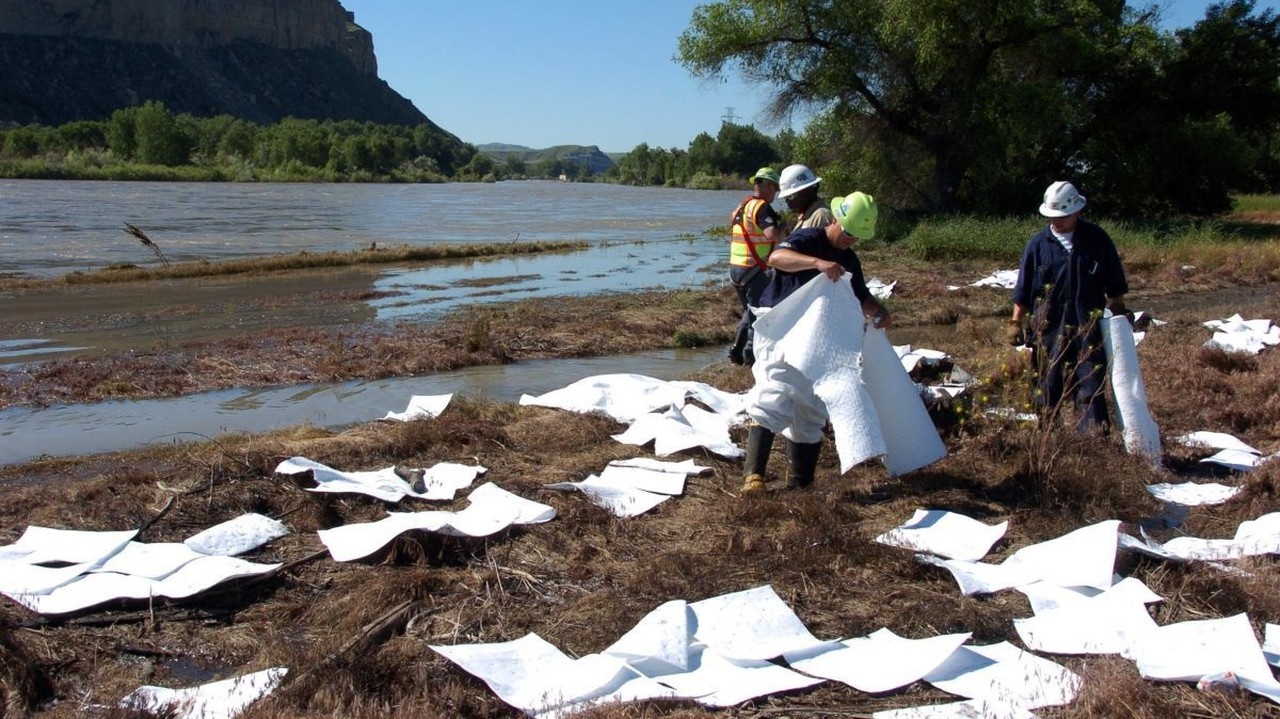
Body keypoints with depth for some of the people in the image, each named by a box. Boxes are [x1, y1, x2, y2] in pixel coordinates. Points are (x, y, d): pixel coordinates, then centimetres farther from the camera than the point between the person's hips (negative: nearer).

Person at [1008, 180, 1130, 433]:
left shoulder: (1097, 239, 2)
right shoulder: (1038, 243, 1)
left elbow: (1115, 284, 12)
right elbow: (1023, 290, 7)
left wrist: (1119, 314, 12)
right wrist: (1016, 323, 4)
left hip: (1088, 324, 0)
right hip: (1049, 325, 0)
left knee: (1091, 386, -2)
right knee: (1048, 386, 7)